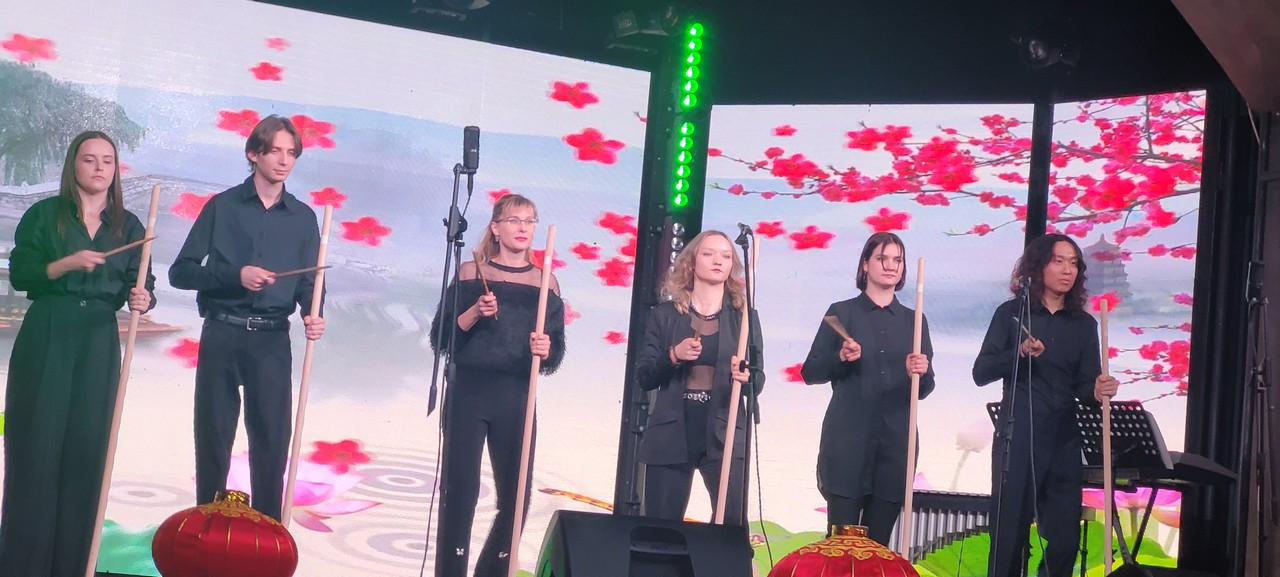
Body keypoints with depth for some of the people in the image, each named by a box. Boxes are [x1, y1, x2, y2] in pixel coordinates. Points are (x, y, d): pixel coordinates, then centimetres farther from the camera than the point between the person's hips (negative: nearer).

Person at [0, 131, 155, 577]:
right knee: (36, 442, -3)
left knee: (86, 446, 0)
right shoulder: (43, 214, 3)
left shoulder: (128, 226, 10)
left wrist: (143, 299, -17)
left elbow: (141, 284, 6)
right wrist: (66, 263, -18)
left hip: (98, 344, 2)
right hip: (45, 338, -2)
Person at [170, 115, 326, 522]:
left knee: (272, 439, -1)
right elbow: (181, 272, 1)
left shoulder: (303, 217, 10)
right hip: (222, 335, -1)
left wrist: (312, 315, -12)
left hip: (272, 340, 1)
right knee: (213, 437, 5)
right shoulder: (223, 207, 4)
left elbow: (308, 282, 10)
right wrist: (235, 275, -15)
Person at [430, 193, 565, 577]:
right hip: (469, 392, -2)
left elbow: (556, 355, 7)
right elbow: (439, 338, -1)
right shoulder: (471, 273, 2)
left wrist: (545, 351, -15)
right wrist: (474, 314, -16)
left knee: (516, 494, 1)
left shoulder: (545, 282, 8)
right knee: (460, 489, -5)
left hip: (517, 397, 2)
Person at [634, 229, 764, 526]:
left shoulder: (744, 316, 7)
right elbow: (643, 377, 3)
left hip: (724, 436, 0)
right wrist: (673, 356, -15)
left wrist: (745, 376, -18)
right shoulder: (665, 314, 6)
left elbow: (758, 381, 5)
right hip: (671, 435, 1)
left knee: (734, 526, -13)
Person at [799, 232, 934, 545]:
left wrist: (920, 373, -11)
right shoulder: (842, 313, 5)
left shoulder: (914, 320, 13)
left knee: (878, 543, 4)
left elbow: (924, 390, 11)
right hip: (847, 443, -2)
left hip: (895, 444, 3)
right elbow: (810, 373, 3)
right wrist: (840, 358, -15)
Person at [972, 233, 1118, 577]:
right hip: (1018, 438, -3)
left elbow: (1083, 384, 5)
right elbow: (981, 373, -5)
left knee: (1065, 538, 2)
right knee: (1009, 534, 1)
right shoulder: (1011, 314, 2)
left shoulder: (1084, 324, 11)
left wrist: (1097, 391, -18)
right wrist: (1019, 353, -21)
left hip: (1065, 441, 3)